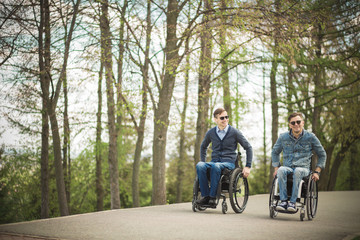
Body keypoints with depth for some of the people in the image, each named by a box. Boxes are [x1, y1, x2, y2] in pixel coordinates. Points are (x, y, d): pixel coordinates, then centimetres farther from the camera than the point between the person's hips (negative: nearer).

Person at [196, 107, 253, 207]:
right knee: (199, 166, -32)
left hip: (229, 162, -3)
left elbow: (248, 148, 6)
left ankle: (212, 197, -35)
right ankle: (205, 196, -29)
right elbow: (203, 147, 28)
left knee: (216, 166, -40)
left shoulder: (234, 132, 1)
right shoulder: (211, 133, 9)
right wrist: (203, 161, 17)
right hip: (214, 161, 3)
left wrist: (248, 166, 0)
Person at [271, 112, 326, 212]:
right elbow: (275, 152, 24)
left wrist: (317, 171, 3)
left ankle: (293, 202, -35)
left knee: (297, 171, -38)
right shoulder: (283, 137, 8)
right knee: (281, 170, -35)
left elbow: (322, 155, 13)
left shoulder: (310, 137, 3)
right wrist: (276, 168, 11)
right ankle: (283, 200, -34)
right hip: (287, 167, 2)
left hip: (303, 168, -2)